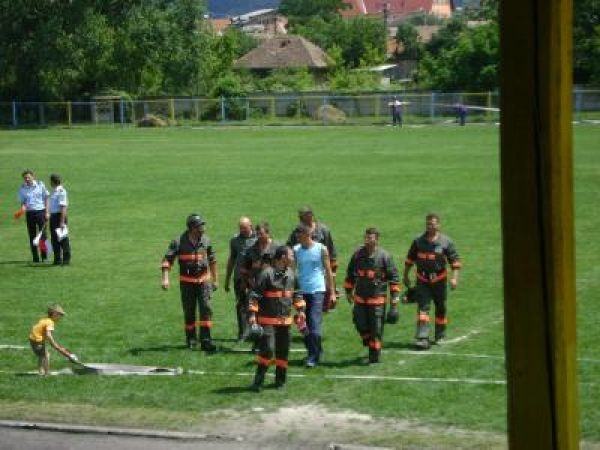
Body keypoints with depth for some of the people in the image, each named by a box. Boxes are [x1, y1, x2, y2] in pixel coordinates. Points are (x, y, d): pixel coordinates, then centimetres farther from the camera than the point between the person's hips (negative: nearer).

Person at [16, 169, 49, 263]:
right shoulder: (22, 188, 4)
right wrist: (22, 208, -15)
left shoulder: (40, 185, 1)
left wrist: (47, 212, -1)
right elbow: (22, 202, 8)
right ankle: (35, 258, 9)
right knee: (32, 236, 3)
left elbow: (46, 199, 6)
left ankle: (44, 256, 5)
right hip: (29, 213, 2)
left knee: (42, 234, -6)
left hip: (40, 211, -2)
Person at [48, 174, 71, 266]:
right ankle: (57, 259, 19)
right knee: (54, 239, 12)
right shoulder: (54, 191, 15)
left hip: (60, 216, -9)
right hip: (53, 216, 9)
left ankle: (66, 259, 1)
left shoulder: (61, 191, -15)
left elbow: (63, 207, -20)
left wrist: (62, 222, -24)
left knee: (63, 239, -4)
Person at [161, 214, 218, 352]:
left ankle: (206, 340, -12)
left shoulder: (205, 241, 2)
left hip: (204, 281, 2)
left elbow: (212, 260, 16)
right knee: (189, 312, 6)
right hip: (187, 282, -1)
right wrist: (165, 278, -23)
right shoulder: (179, 242, -9)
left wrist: (215, 279, 20)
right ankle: (191, 339, 22)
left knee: (206, 308, -12)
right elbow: (167, 259, -11)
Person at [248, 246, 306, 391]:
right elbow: (254, 294, -15)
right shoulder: (266, 273, -15)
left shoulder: (290, 273, 8)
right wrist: (252, 314, -19)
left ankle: (280, 380, 22)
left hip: (285, 319, 7)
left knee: (283, 350, 9)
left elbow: (296, 293, 23)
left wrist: (300, 310, 19)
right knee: (267, 349, -15)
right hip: (268, 320, -7)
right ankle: (258, 381, -6)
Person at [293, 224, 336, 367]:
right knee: (304, 325, 8)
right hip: (302, 291, 4)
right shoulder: (296, 250, 4)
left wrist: (332, 292, 0)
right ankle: (316, 351, 22)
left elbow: (328, 271, 2)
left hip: (317, 291, -4)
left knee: (314, 324, -12)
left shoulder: (321, 249, -2)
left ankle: (313, 357, -11)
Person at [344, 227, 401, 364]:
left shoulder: (384, 256, -8)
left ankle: (374, 354, 12)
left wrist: (394, 296, -6)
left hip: (378, 298, -4)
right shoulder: (358, 254, 3)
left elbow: (394, 276, -3)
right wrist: (348, 291, 18)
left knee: (376, 328, 0)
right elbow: (350, 274, 16)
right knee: (360, 324, 6)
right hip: (360, 297, 4)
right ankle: (369, 343, 34)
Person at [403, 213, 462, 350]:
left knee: (440, 308, 10)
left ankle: (440, 336, 27)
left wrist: (454, 277, -11)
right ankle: (422, 338, -16)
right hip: (422, 280, 1)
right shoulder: (418, 241, 3)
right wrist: (405, 276, 15)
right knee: (422, 307, -10)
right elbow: (410, 259, 14)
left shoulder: (446, 241, -3)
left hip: (439, 280, -1)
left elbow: (455, 260, -2)